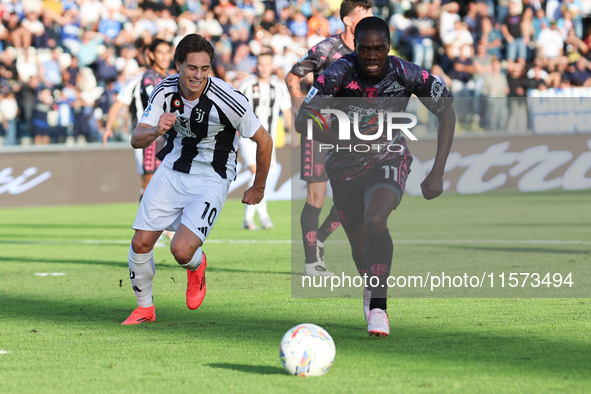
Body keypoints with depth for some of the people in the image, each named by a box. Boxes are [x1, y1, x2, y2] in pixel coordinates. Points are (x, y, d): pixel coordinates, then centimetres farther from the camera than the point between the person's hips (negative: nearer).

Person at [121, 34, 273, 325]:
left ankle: (197, 267, 19)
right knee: (141, 243, -4)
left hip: (211, 179, -4)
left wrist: (258, 189, 1)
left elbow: (264, 141, -11)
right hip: (172, 170, 4)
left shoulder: (226, 100, -24)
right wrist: (156, 131, -35)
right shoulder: (165, 91, -11)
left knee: (181, 250, -20)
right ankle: (145, 308, 19)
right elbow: (136, 140, -11)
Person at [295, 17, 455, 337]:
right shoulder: (340, 73, -23)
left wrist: (437, 174, -12)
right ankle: (371, 287, 47)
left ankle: (378, 304, -21)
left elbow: (446, 112, -7)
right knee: (359, 241, 12)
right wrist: (351, 143, -33)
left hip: (389, 159, -2)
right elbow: (302, 121, -23)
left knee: (376, 219, -30)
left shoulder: (407, 75, -20)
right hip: (346, 166, 2)